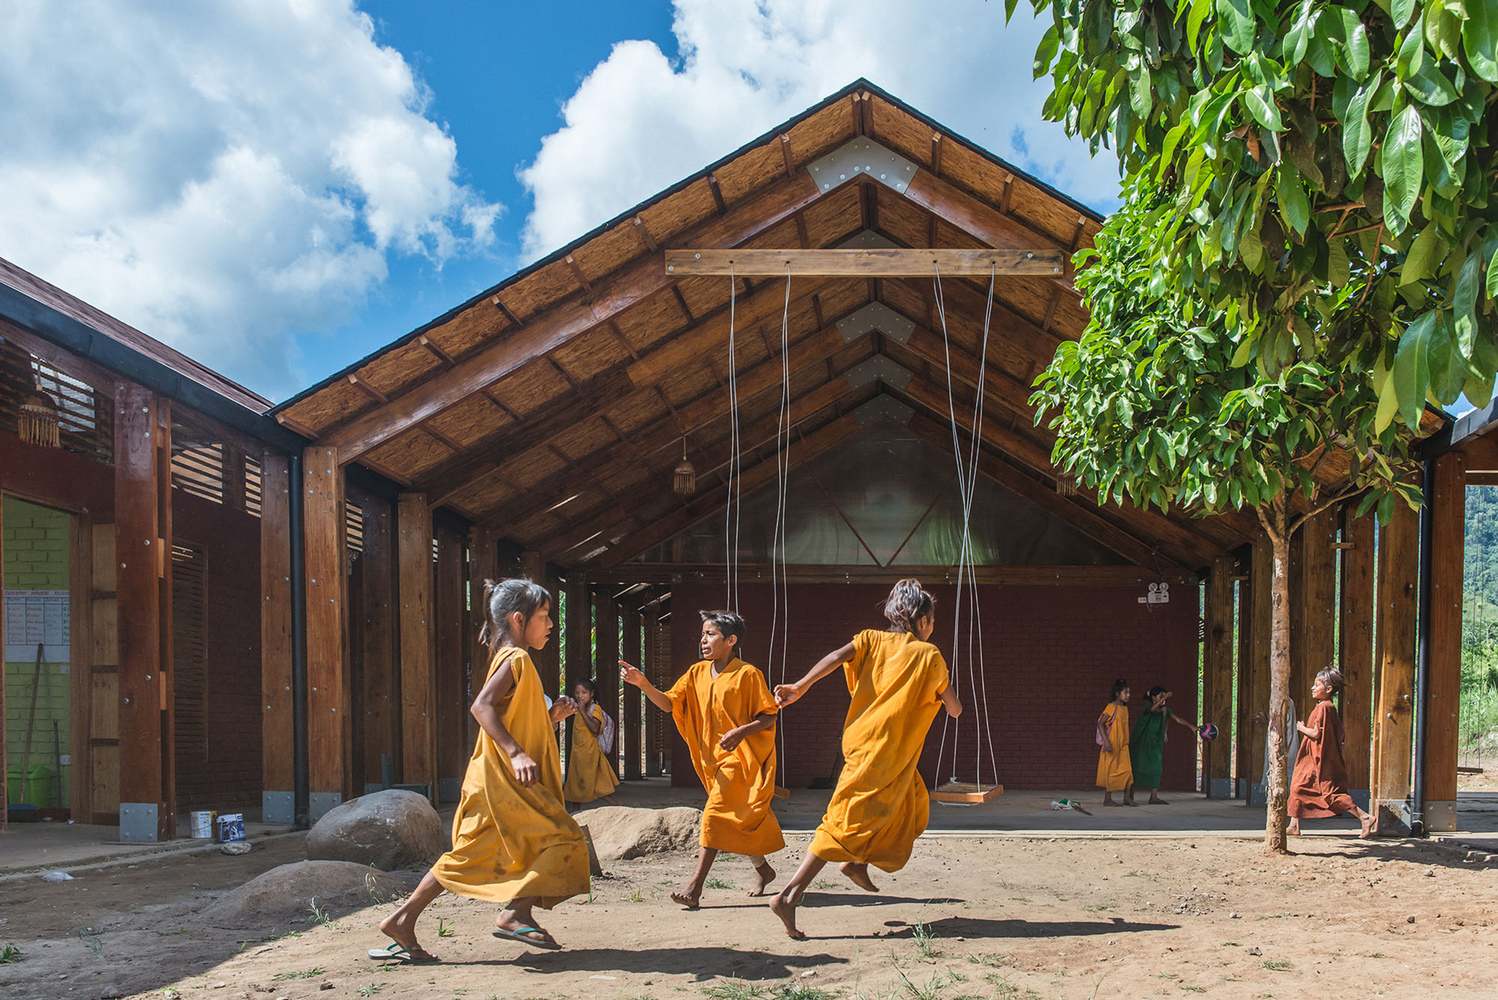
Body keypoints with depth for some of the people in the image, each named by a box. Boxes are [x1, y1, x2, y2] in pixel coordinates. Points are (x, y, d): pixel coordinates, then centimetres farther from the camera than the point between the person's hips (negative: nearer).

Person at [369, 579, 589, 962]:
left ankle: (402, 921, 12)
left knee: (470, 856, 11)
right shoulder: (516, 659, -11)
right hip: (505, 778, -10)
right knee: (564, 838, -7)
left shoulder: (512, 660, 19)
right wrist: (516, 753, -30)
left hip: (500, 779, 10)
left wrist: (550, 717, 12)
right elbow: (481, 706, -25)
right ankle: (516, 913, -9)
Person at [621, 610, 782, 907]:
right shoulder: (697, 673, 8)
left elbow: (769, 716, -7)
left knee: (715, 814, -16)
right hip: (714, 759, 7)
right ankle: (763, 870, 33)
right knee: (736, 820, 14)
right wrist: (643, 684, -15)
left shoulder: (747, 674, -10)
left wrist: (740, 731, -22)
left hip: (741, 756, -7)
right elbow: (668, 703, 1)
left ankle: (695, 887, -18)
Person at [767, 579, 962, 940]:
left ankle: (857, 862, 17)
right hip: (885, 755, -7)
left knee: (914, 808, 24)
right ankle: (789, 895, -17)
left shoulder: (873, 639, 11)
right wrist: (946, 697, 28)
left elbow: (838, 655, -9)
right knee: (846, 825, -10)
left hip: (860, 741, 7)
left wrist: (801, 686, -16)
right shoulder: (929, 655, 1)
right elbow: (955, 710, 6)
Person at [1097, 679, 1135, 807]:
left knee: (1127, 770, -1)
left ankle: (1127, 797, 5)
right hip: (1112, 745, -7)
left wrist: (1127, 742, 18)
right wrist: (1106, 741, -22)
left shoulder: (1125, 708, 12)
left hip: (1123, 745, 7)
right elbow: (1100, 724, -16)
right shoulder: (1112, 707, -12)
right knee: (1110, 771, -1)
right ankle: (1107, 799, 7)